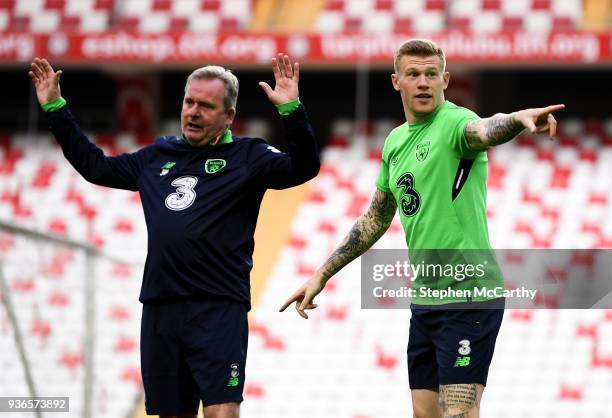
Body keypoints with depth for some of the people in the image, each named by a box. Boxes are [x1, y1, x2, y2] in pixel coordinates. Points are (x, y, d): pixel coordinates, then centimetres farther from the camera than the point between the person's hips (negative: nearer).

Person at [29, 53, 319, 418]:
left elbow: (304, 168, -12)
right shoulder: (158, 156, 18)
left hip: (218, 309, -5)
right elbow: (94, 166, 30)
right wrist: (55, 108, 28)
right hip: (159, 309, 5)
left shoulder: (247, 156, 3)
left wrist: (292, 110, -27)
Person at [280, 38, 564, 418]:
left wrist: (519, 118, -60)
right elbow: (376, 220, 25)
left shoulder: (454, 122, -11)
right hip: (425, 300, 8)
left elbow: (485, 130, -37)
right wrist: (322, 276, 27)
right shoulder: (395, 142, 13)